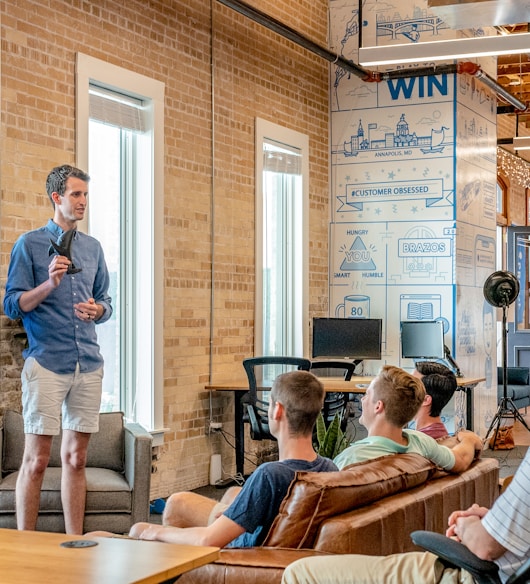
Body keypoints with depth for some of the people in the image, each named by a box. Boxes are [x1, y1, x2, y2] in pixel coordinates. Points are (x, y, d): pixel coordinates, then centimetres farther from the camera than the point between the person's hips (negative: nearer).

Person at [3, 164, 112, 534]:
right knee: (36, 460, -4)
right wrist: (49, 284, -19)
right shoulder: (30, 244, 0)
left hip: (89, 363, 5)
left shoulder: (93, 247, 15)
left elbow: (106, 302, 20)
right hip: (47, 362, -5)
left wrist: (97, 310, -2)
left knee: (76, 458, 9)